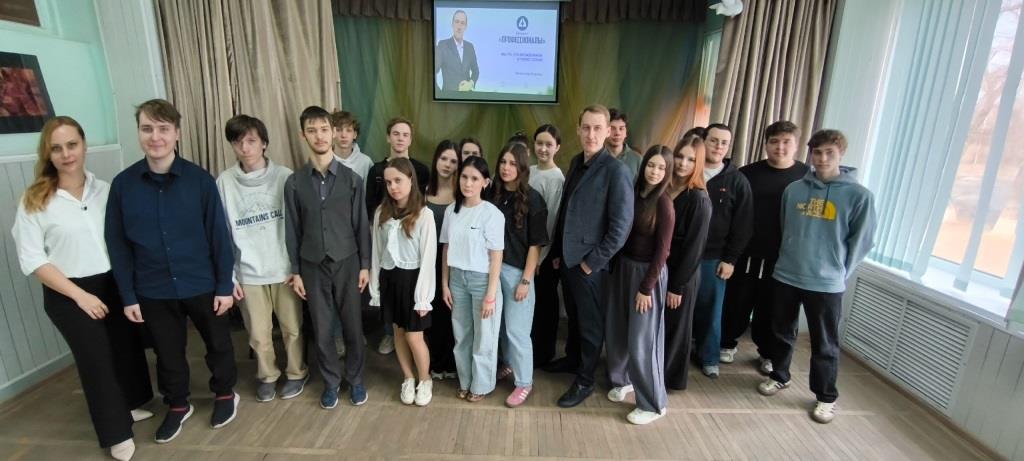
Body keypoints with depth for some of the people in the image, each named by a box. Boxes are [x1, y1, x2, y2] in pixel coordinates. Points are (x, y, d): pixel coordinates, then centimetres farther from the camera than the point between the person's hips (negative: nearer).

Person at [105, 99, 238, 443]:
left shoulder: (200, 179, -10)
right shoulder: (122, 184, -5)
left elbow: (220, 235, -7)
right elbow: (117, 244, 1)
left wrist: (225, 285, -7)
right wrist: (128, 295, 0)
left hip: (203, 285, -1)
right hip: (153, 291, 2)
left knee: (218, 343, 15)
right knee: (167, 353, 18)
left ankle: (225, 394, 40)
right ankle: (177, 405, 41)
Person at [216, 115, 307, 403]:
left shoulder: (284, 176, -6)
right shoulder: (224, 182, -2)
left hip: (284, 269, -1)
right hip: (248, 273, 1)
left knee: (292, 328, 12)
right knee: (258, 334, 13)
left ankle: (296, 372, 34)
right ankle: (267, 376, 37)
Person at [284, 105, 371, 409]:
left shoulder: (351, 178, -3)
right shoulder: (294, 183, -1)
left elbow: (361, 225, -1)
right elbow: (292, 230, 3)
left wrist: (365, 265, -3)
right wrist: (296, 271, 2)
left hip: (347, 263, -1)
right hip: (313, 266, 1)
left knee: (353, 327, 9)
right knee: (321, 331, 11)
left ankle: (355, 379, 29)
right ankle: (331, 382, 31)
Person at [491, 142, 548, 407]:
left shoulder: (532, 199, -11)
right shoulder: (493, 194, 0)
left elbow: (535, 244, -10)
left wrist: (526, 280, -12)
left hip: (517, 270, -4)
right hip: (493, 267, 4)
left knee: (516, 329, 3)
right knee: (501, 323, 17)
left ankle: (524, 382, 21)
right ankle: (509, 364, 40)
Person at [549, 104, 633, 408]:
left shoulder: (616, 170, -15)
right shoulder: (576, 163, 7)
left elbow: (622, 225, -17)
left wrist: (593, 260, -15)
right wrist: (556, 251, 10)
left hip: (590, 262, -6)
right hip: (567, 256, 7)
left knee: (590, 322, 9)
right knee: (573, 315, 23)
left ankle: (585, 381, 26)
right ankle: (572, 358, 44)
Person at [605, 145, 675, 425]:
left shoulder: (664, 204, -12)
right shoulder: (632, 194, 1)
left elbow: (662, 251, -12)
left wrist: (646, 288, -12)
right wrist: (614, 269, 0)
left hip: (647, 273, -5)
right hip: (623, 267, 5)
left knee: (642, 340, 2)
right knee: (617, 331, 14)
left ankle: (654, 404, 19)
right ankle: (622, 380, 38)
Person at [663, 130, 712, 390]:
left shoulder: (699, 199, -15)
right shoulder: (665, 188, 3)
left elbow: (694, 247, -15)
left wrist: (678, 286, -14)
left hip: (681, 276, -6)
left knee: (674, 328, 11)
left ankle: (668, 378, 30)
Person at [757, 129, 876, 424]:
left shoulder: (858, 195, -8)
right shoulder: (793, 189, 2)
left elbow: (862, 242, -3)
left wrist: (838, 272, -1)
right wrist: (788, 258, 12)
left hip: (827, 284, -3)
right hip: (786, 276, 3)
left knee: (825, 345, 10)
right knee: (782, 333, 17)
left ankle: (826, 397, 28)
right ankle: (779, 377, 37)